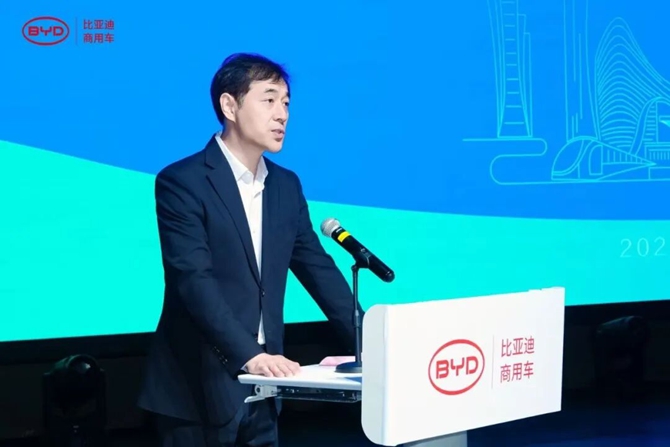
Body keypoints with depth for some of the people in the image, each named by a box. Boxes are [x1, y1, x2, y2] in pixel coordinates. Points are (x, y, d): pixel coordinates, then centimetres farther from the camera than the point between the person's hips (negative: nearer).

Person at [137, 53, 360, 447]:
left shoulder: (286, 186, 12)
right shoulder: (182, 182, -10)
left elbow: (319, 269, 12)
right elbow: (194, 281, -20)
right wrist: (248, 355, -30)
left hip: (261, 389, 6)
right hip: (199, 388, -6)